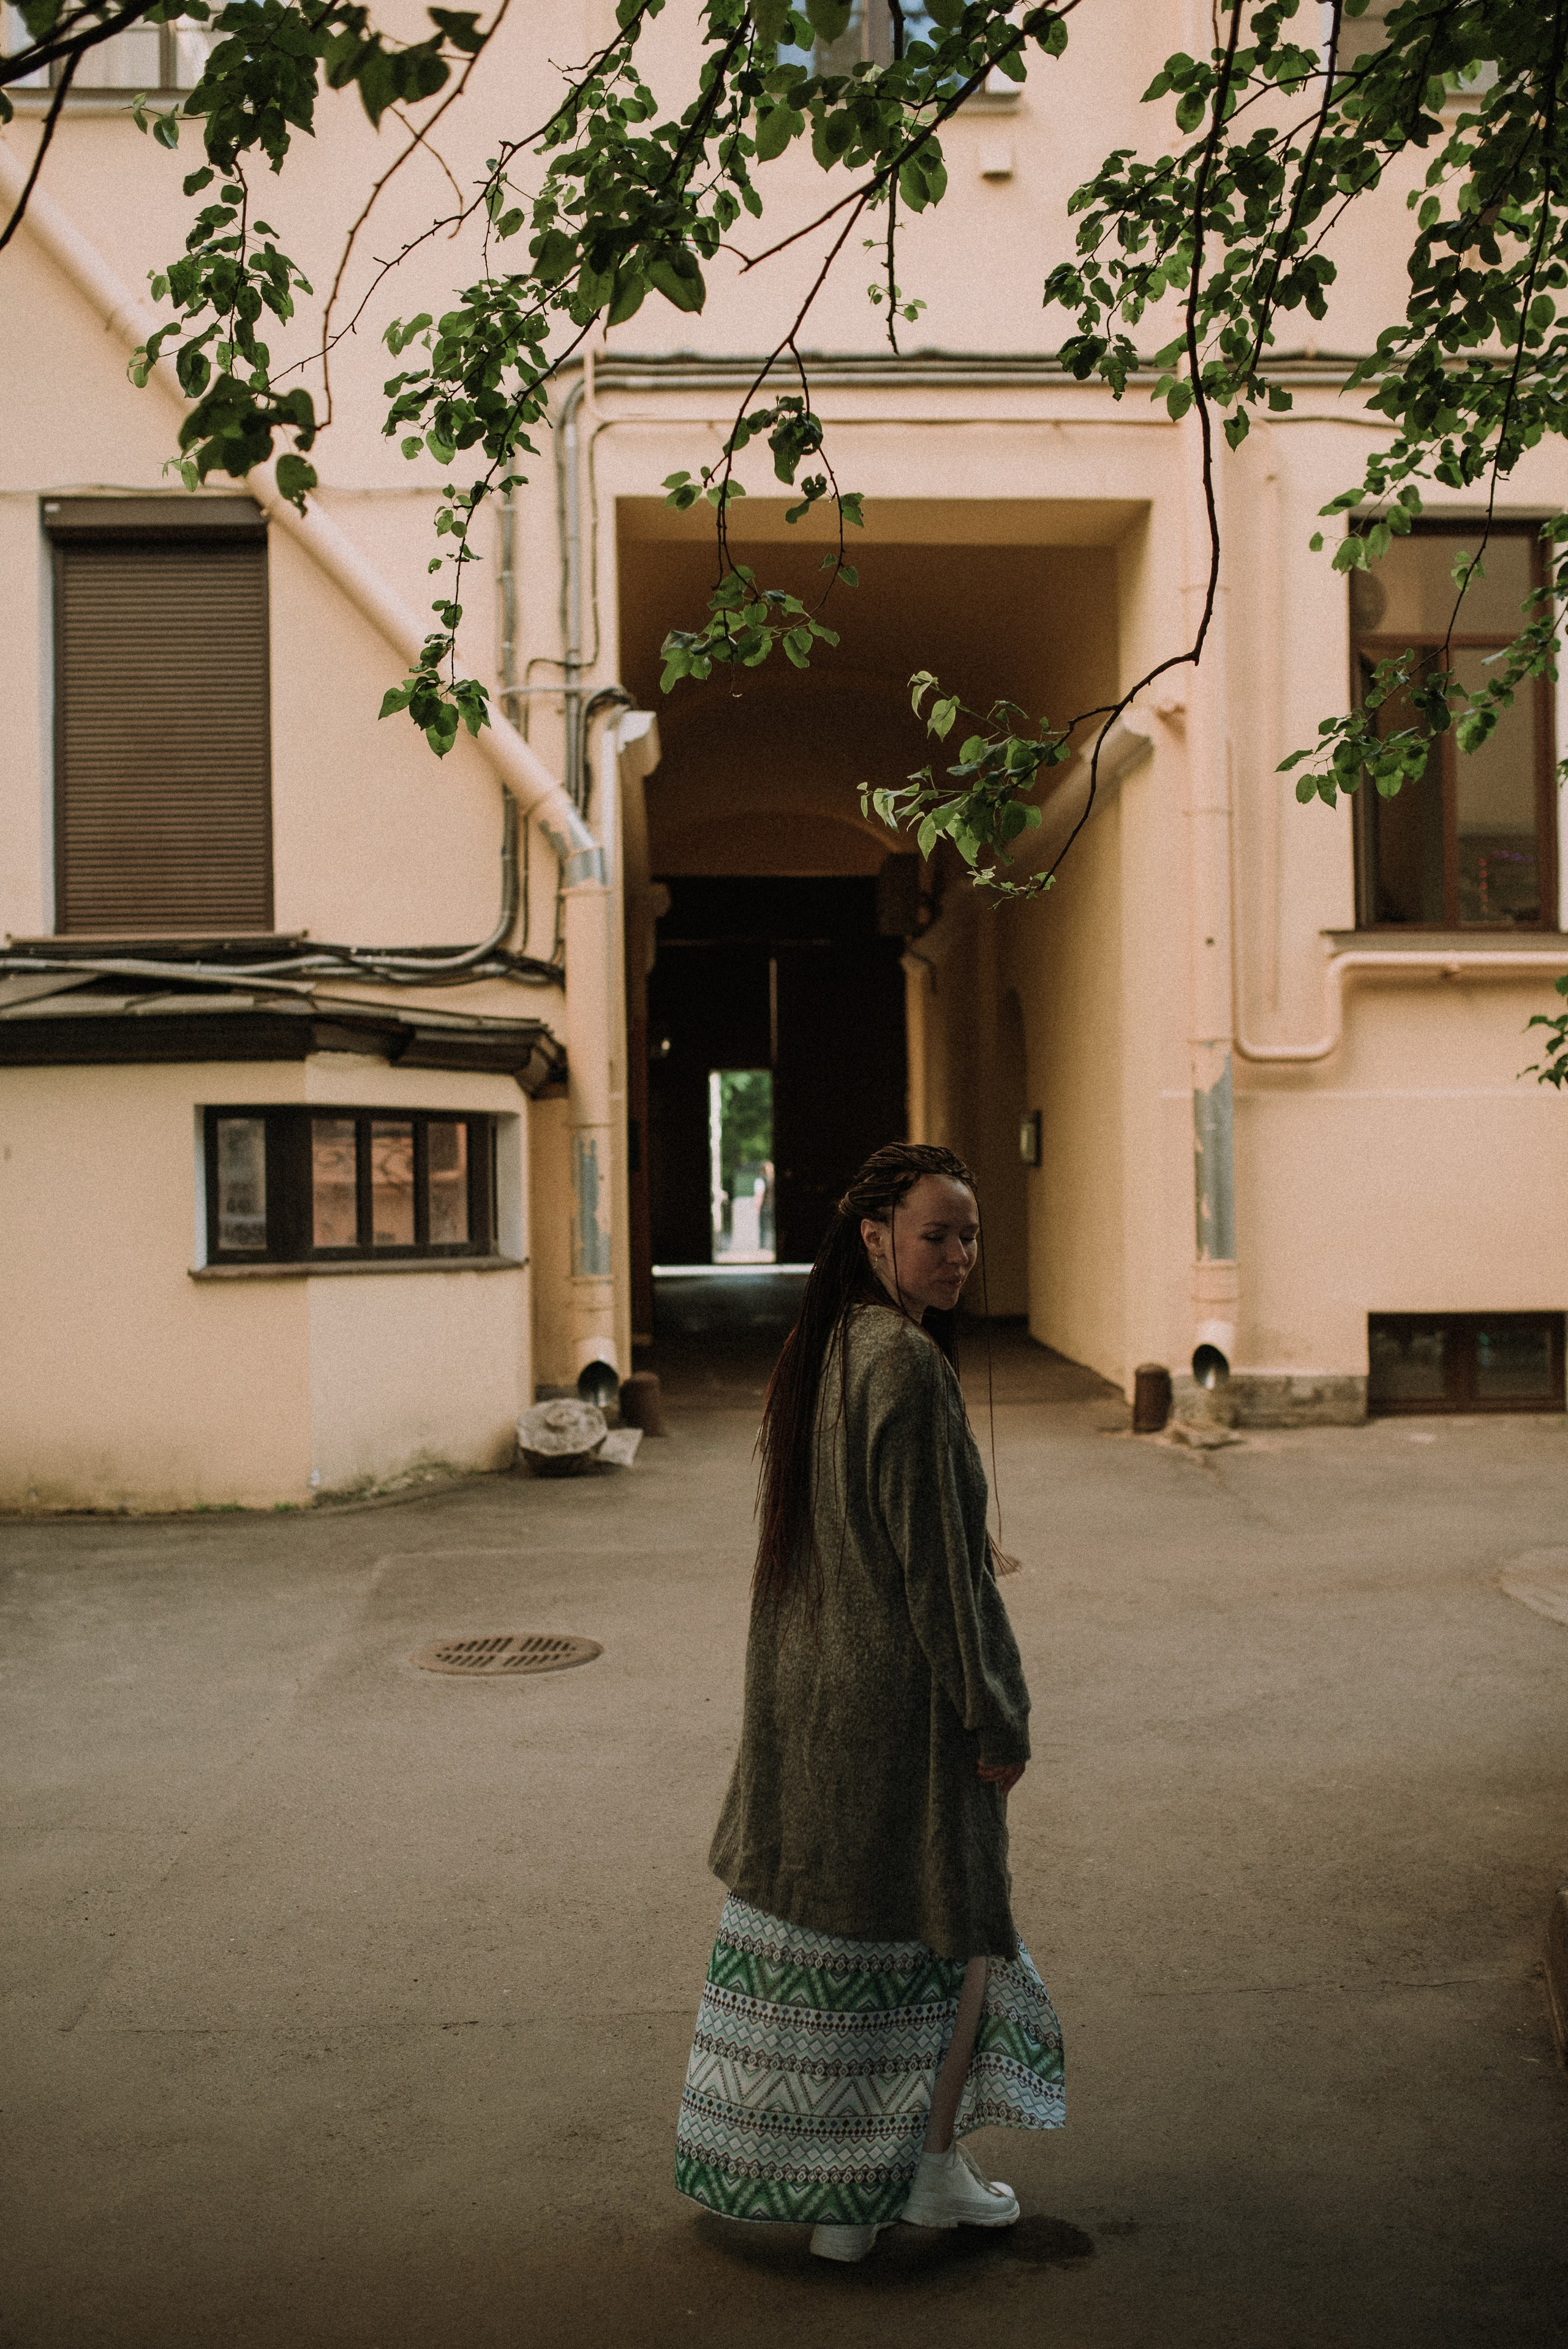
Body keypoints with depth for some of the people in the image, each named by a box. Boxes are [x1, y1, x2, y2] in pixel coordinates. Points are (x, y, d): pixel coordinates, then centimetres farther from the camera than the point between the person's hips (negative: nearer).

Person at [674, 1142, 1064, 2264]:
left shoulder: (816, 1353, 6)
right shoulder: (908, 1368, -21)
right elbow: (937, 1561, -21)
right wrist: (997, 1716, -12)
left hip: (807, 1690, 8)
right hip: (903, 1696, -8)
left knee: (824, 1923, 16)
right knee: (956, 1917, 13)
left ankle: (835, 2192, 30)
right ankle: (932, 2168, 26)